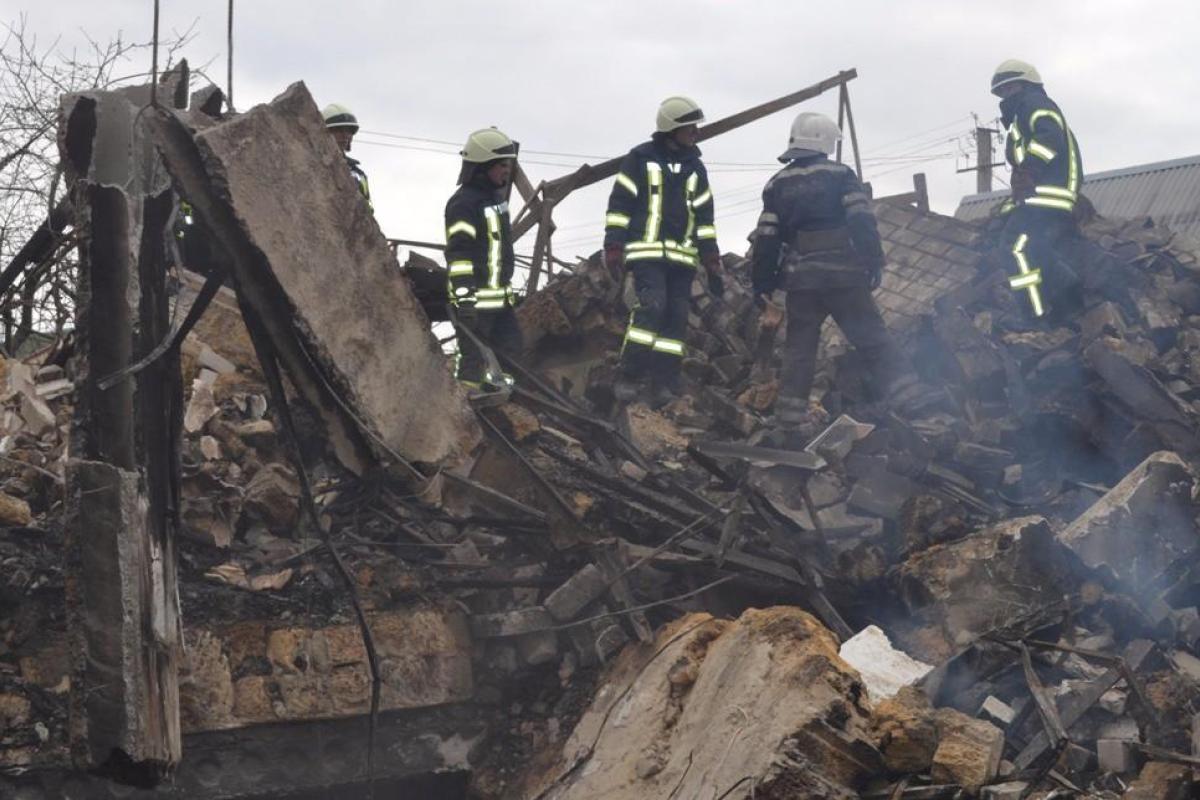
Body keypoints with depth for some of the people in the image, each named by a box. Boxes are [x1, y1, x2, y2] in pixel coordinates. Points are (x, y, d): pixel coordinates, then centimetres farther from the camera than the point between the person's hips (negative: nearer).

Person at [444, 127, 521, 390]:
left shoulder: (496, 196, 14)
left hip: (500, 296, 10)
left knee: (511, 348, 17)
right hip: (475, 299, -9)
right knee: (474, 358, -4)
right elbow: (458, 253, -23)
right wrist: (464, 295, -29)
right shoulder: (464, 203, -17)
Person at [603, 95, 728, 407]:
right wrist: (613, 248, -9)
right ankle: (630, 377, -12)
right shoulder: (641, 158, 0)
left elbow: (704, 217, 18)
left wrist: (713, 263, 12)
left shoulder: (695, 167, 16)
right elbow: (620, 204, -2)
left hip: (682, 256, 5)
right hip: (646, 251, -5)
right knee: (652, 306, -21)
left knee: (676, 318, 0)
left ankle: (663, 385, 5)